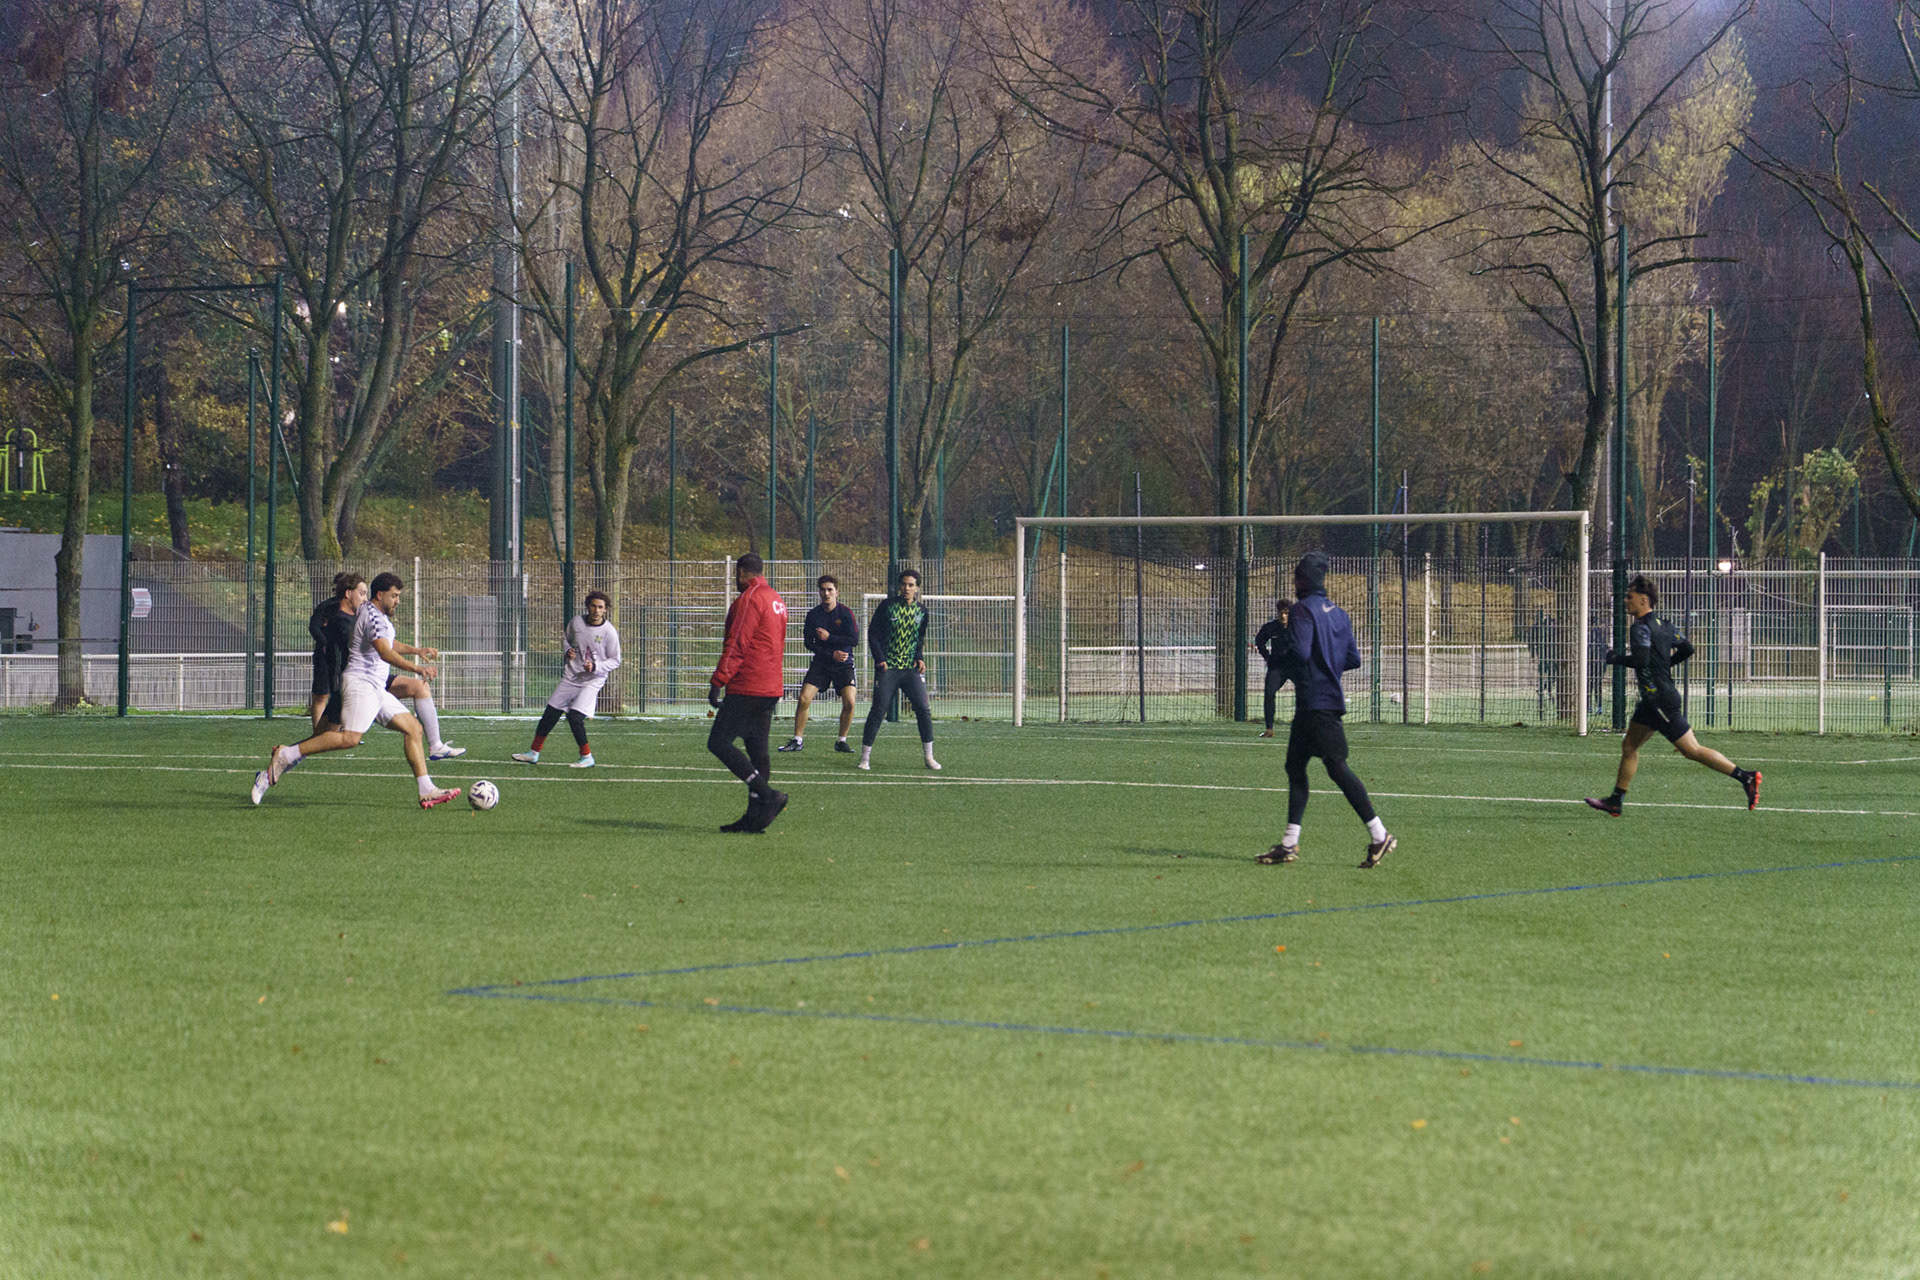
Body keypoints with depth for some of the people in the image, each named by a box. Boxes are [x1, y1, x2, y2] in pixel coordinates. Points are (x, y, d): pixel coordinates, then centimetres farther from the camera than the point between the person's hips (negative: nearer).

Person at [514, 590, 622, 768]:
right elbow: (567, 639, 20)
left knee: (574, 717, -19)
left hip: (592, 681, -5)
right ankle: (533, 753, 19)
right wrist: (568, 651, -2)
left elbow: (615, 661, -4)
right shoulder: (576, 623, 0)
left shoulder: (609, 632, -11)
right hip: (571, 677, 5)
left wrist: (595, 666, -19)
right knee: (550, 713, 6)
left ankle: (587, 757, -3)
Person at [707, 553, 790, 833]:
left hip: (747, 687, -9)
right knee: (758, 749, 8)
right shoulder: (776, 600, 19)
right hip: (770, 689, 9)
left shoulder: (750, 599, -11)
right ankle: (756, 816, 4)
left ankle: (767, 795, -18)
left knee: (719, 742, -9)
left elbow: (737, 645, -16)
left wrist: (718, 682, -15)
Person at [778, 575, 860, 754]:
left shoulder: (845, 613, -6)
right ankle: (797, 740, 3)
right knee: (804, 699, -10)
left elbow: (854, 639, -12)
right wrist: (831, 654, -14)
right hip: (820, 663, 2)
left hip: (843, 665, -2)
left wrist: (829, 637, -18)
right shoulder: (813, 614, 0)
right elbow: (808, 642, -3)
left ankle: (841, 741, 5)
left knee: (849, 702, -14)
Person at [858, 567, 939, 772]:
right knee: (878, 710, -8)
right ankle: (865, 757, -1)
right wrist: (880, 659, -8)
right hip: (888, 667, -3)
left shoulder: (921, 611, 8)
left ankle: (929, 757, 3)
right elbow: (872, 633, 1)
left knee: (923, 709, -5)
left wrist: (920, 658, 3)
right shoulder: (887, 606, -1)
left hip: (911, 669, 3)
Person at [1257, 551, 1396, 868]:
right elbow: (1353, 659, 13)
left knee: (1337, 767, -11)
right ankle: (1290, 844, 14)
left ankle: (1379, 836, -14)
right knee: (1295, 765, 13)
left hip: (1316, 702, -9)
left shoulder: (1303, 610, -11)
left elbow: (1299, 652, -23)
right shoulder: (1337, 613, 15)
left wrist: (1281, 658, -3)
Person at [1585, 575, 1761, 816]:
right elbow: (1687, 648, 17)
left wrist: (1615, 658, -12)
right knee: (1629, 745, 13)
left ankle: (1746, 776, -8)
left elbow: (1640, 659, -28)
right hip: (1653, 700, 10)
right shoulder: (1662, 624, 12)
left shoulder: (1641, 628, -16)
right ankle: (1616, 801, 16)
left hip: (1662, 700, -10)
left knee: (1691, 750, -8)